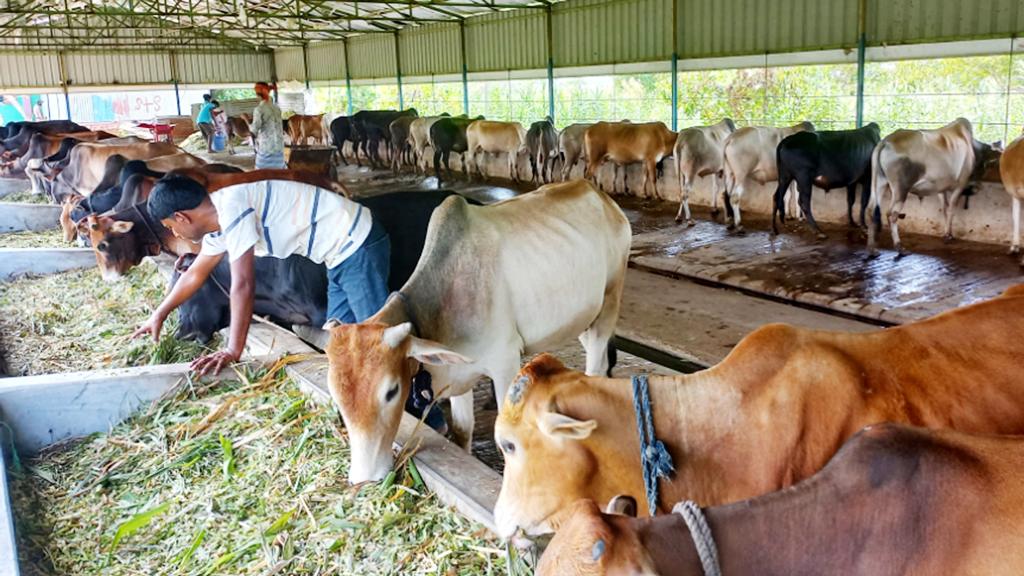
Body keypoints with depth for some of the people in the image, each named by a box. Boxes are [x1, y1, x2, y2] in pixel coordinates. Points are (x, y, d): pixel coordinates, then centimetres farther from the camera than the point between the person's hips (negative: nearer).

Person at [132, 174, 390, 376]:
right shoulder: (219, 217, 9)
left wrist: (233, 350, -19)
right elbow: (195, 274, 26)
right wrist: (159, 315, 36)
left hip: (359, 246, -10)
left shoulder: (230, 206, -22)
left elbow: (242, 284, -24)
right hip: (341, 255, 10)